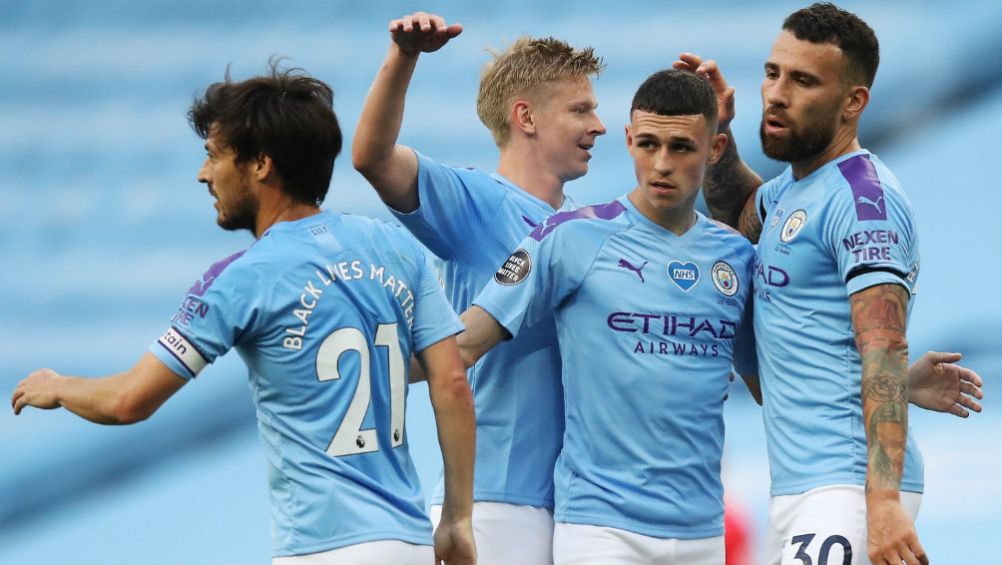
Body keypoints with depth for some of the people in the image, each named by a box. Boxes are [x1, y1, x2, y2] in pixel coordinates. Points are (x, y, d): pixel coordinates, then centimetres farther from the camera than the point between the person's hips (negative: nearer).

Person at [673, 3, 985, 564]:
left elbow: (884, 354, -20)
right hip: (796, 491, 10)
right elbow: (742, 215, 44)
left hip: (849, 493, -10)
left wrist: (883, 501, -29)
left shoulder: (863, 198, -11)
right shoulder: (793, 187, 18)